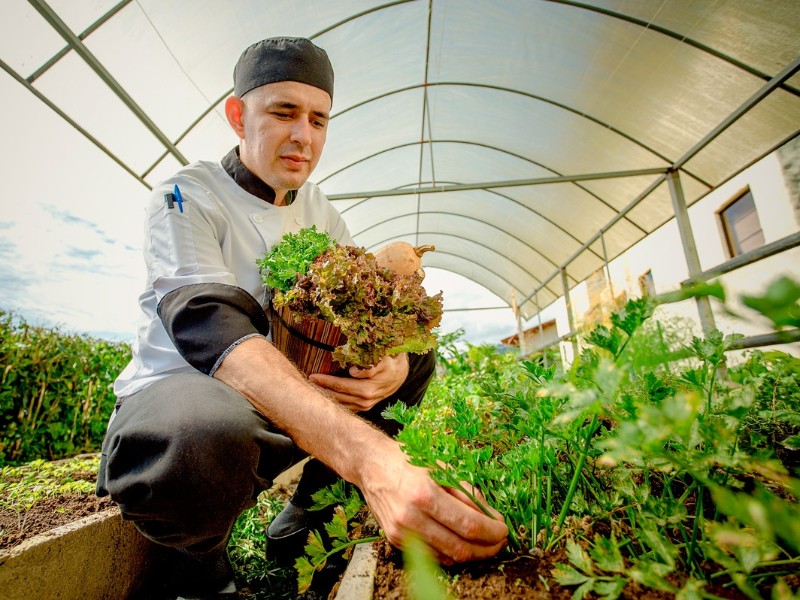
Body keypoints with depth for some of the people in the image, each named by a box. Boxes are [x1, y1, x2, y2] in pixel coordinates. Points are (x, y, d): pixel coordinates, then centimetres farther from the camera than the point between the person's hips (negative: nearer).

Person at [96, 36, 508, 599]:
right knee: (204, 434, -40)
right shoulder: (185, 196, -14)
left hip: (289, 400, 6)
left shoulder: (319, 210, 4)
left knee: (417, 355, -3)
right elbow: (211, 331, -33)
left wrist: (396, 365, -27)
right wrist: (368, 456, -47)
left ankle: (307, 513, 8)